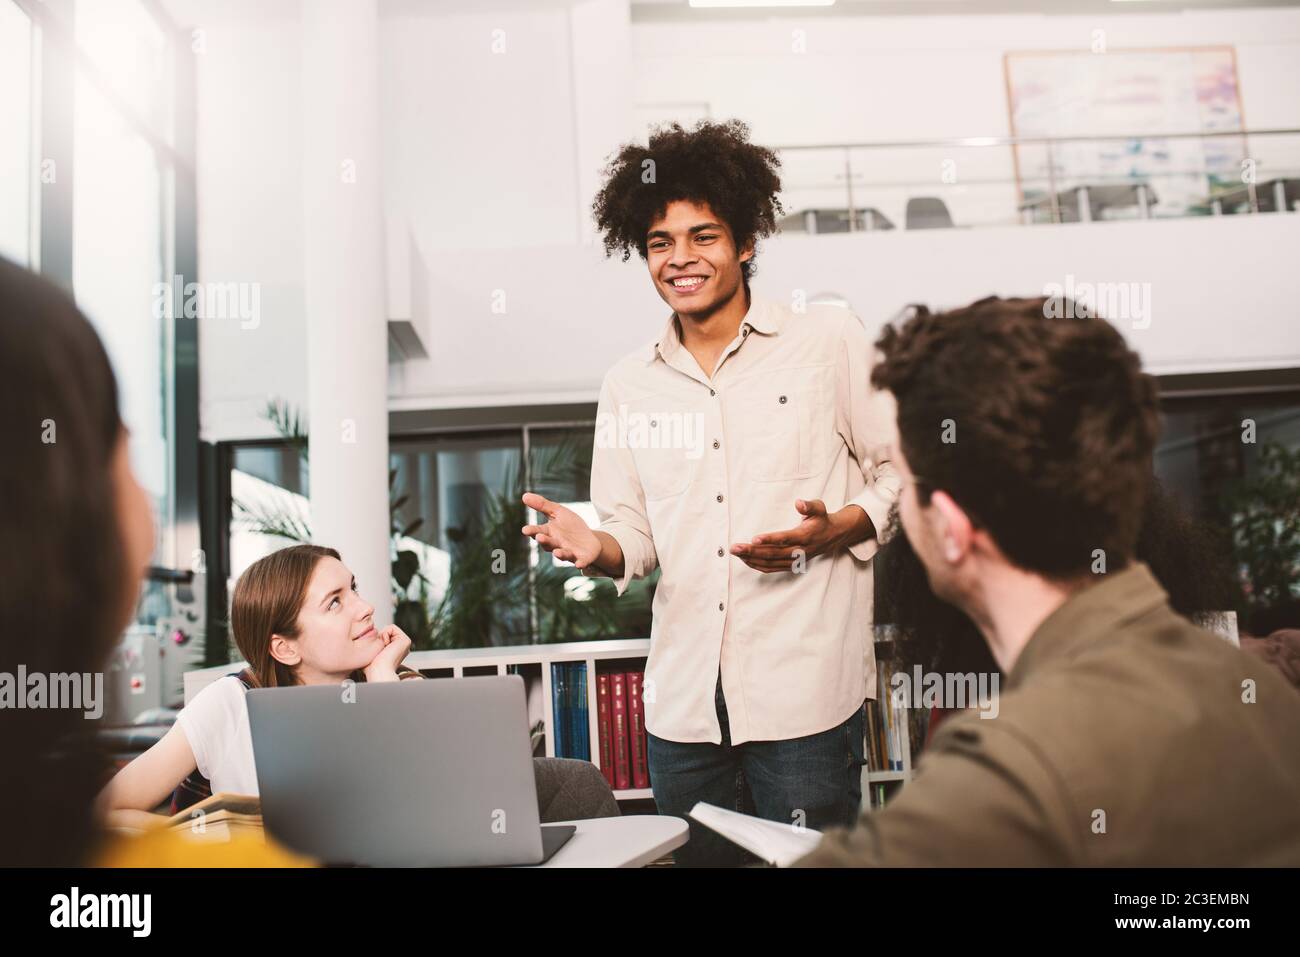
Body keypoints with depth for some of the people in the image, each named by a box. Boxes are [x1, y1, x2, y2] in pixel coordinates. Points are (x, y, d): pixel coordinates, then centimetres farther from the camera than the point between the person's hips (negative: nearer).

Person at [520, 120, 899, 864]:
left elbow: (903, 476, 3)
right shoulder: (628, 385, 11)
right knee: (698, 856, 14)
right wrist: (596, 548, -9)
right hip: (683, 701, 4)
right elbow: (635, 536, 13)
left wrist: (832, 532, -15)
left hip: (804, 694, -3)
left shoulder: (831, 341, 1)